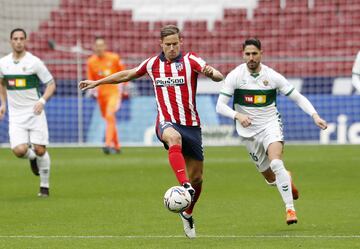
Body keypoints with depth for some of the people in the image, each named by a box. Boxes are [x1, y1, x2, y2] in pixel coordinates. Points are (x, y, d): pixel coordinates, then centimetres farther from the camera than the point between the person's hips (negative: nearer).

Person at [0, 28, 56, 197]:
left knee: (40, 150, -6)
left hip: (35, 112, -2)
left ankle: (44, 186, 14)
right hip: (15, 115, 2)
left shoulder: (34, 62, -8)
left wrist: (42, 101, -19)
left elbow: (51, 84, -3)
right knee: (19, 150, -15)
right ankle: (32, 157, 22)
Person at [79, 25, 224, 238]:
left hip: (191, 124, 1)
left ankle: (187, 214, 33)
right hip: (167, 122, 0)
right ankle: (184, 186, -56)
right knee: (174, 138, -40)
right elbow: (128, 74, 24)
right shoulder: (153, 64, 8)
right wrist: (97, 82, 27)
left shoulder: (190, 60, -2)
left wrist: (211, 72, -40)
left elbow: (219, 77, -16)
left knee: (197, 177, 5)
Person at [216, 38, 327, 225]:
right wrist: (237, 115, -28)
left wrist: (314, 115, -13)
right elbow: (220, 106, -10)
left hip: (270, 125, -1)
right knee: (271, 178, 5)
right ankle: (286, 180, 43)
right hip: (248, 131, 2)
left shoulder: (272, 76, -7)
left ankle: (290, 209, -22)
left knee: (276, 163, -29)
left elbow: (298, 98, 1)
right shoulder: (235, 76, -8)